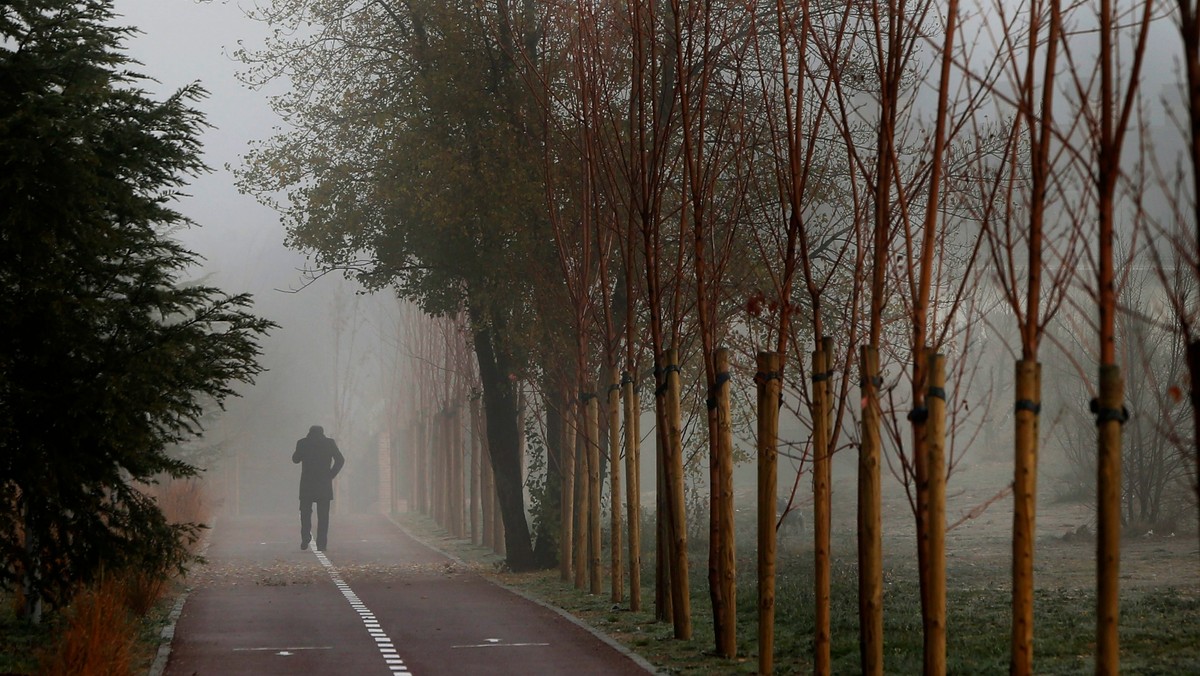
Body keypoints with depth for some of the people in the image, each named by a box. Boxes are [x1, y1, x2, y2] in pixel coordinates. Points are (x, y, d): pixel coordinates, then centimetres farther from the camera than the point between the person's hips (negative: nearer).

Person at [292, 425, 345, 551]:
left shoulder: (303, 443, 1)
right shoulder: (329, 443, 2)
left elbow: (295, 459, 13)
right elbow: (340, 460, -4)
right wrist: (331, 475, 3)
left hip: (307, 484, 0)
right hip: (324, 484, 0)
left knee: (305, 513, 11)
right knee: (323, 515, 4)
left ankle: (305, 538, -7)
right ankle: (321, 543, -2)